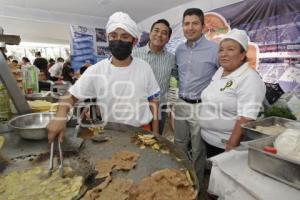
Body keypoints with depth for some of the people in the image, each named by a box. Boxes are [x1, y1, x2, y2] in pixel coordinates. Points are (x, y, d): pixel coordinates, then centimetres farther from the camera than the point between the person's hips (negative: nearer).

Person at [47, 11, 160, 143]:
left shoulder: (144, 68, -8)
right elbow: (71, 96, -4)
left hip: (142, 131, 1)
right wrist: (60, 117, -25)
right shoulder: (95, 71, -11)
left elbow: (153, 100, -2)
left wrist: (155, 134, -3)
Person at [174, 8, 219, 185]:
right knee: (179, 146, 18)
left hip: (202, 107, -5)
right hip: (181, 104, 6)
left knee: (198, 149, 10)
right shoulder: (179, 50, 6)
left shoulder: (214, 49, -12)